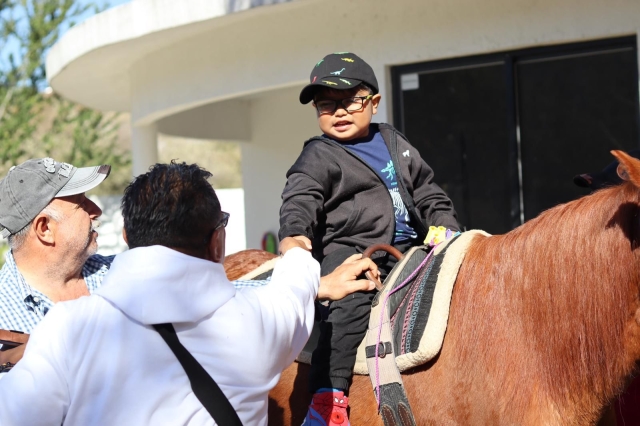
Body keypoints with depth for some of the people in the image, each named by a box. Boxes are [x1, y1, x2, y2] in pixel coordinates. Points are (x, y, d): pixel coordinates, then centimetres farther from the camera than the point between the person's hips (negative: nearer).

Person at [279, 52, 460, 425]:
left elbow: (428, 194, 25)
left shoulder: (396, 145, 19)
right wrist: (294, 235, -37)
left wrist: (446, 226, 8)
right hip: (350, 252, -7)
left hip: (407, 251, 7)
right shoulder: (318, 158, 0)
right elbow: (300, 201, -16)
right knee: (352, 301, -33)